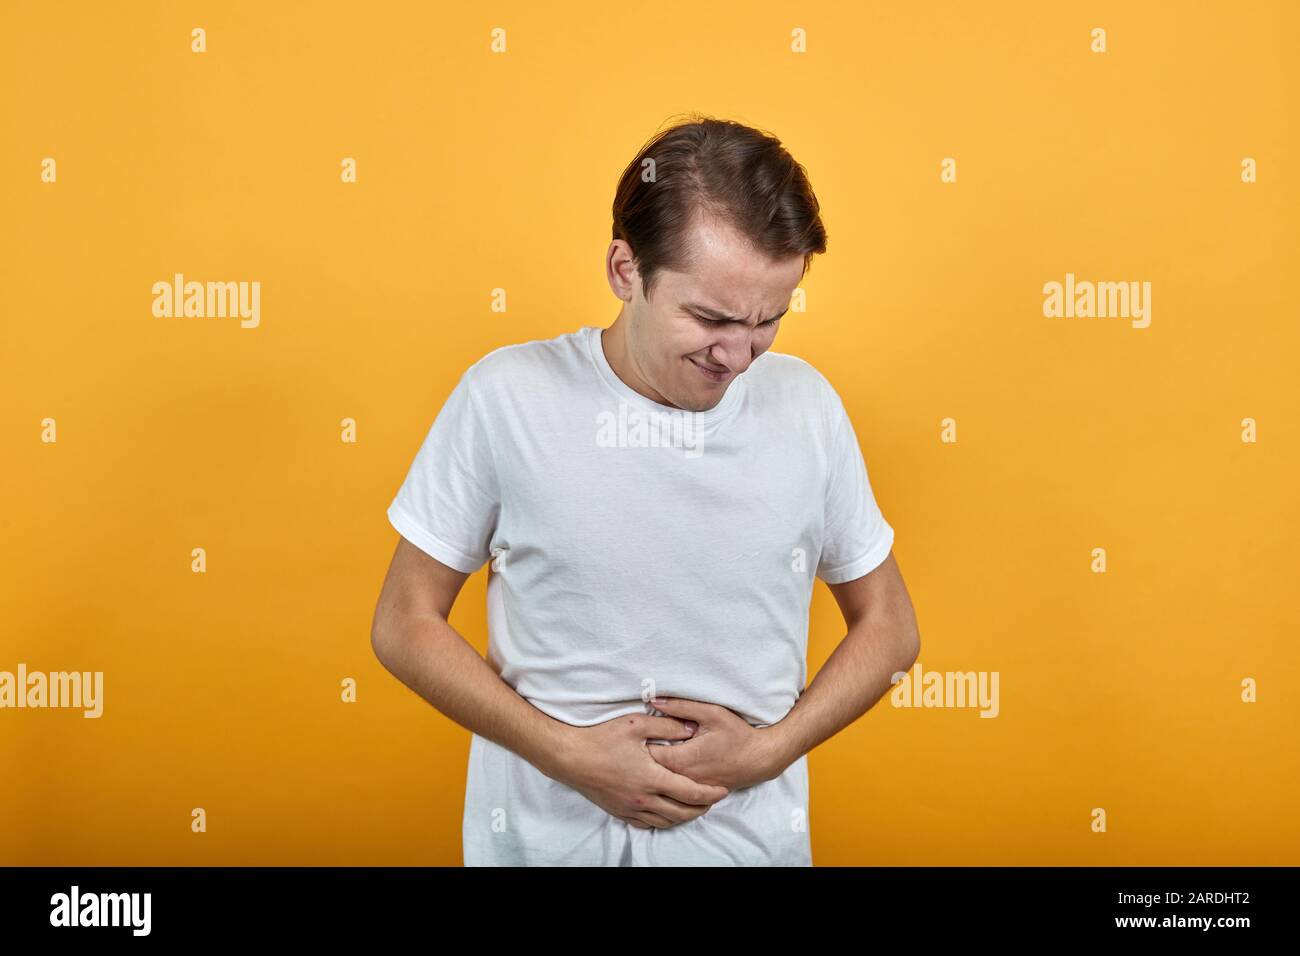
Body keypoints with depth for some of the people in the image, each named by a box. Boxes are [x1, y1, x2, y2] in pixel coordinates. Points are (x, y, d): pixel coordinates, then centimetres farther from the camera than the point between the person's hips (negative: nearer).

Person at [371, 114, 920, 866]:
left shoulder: (806, 405, -7)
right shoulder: (505, 396, -12)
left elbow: (888, 625, 3)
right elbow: (406, 624, -5)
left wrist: (767, 750, -11)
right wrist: (565, 751, -15)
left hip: (749, 838, 1)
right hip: (543, 836, -1)